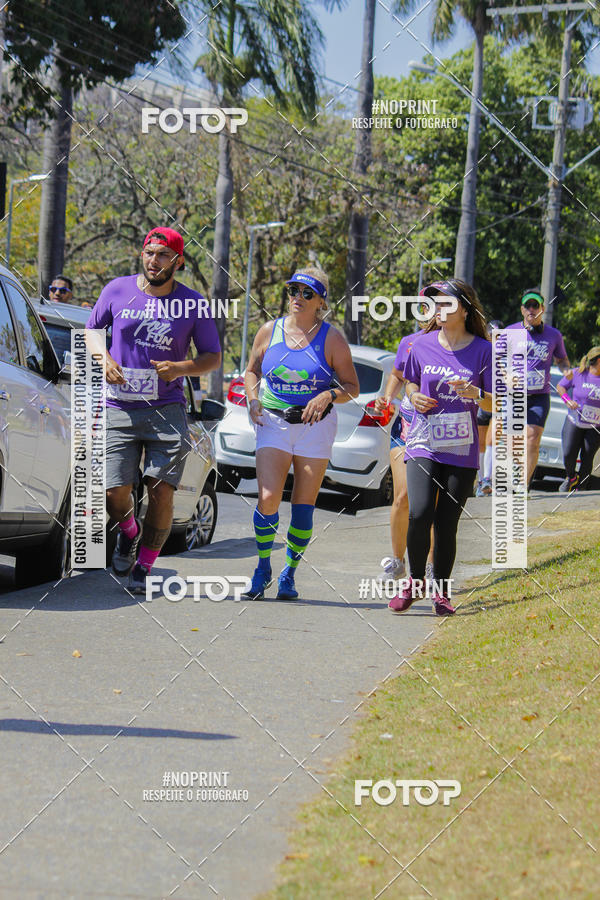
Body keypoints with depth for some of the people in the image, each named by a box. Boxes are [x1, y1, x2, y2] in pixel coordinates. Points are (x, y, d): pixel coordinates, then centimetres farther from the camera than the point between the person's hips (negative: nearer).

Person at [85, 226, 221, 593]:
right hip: (119, 409, 1)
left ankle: (144, 566, 11)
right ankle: (129, 532, 28)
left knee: (162, 491, -9)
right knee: (114, 492, -8)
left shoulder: (192, 303, 1)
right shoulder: (118, 290, 4)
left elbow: (213, 357, 9)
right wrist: (104, 359, -3)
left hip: (167, 410, -1)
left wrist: (180, 368, -11)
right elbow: (91, 330, 19)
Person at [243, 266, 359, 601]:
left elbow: (352, 387, 1)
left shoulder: (332, 339, -2)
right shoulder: (270, 331, 4)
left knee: (304, 504, 1)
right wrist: (253, 400, -1)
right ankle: (263, 570, 6)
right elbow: (252, 371, 18)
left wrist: (328, 396, -18)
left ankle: (290, 574, 15)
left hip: (315, 426, -1)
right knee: (268, 498, -12)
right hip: (273, 422, 1)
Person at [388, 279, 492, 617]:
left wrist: (475, 394, -19)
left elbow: (498, 404, 1)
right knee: (419, 514, -16)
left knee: (447, 524, -1)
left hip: (462, 451, -1)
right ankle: (415, 580, 5)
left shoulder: (483, 350, -1)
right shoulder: (423, 346, 5)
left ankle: (441, 591, 17)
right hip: (424, 445, 1)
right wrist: (414, 397, -2)